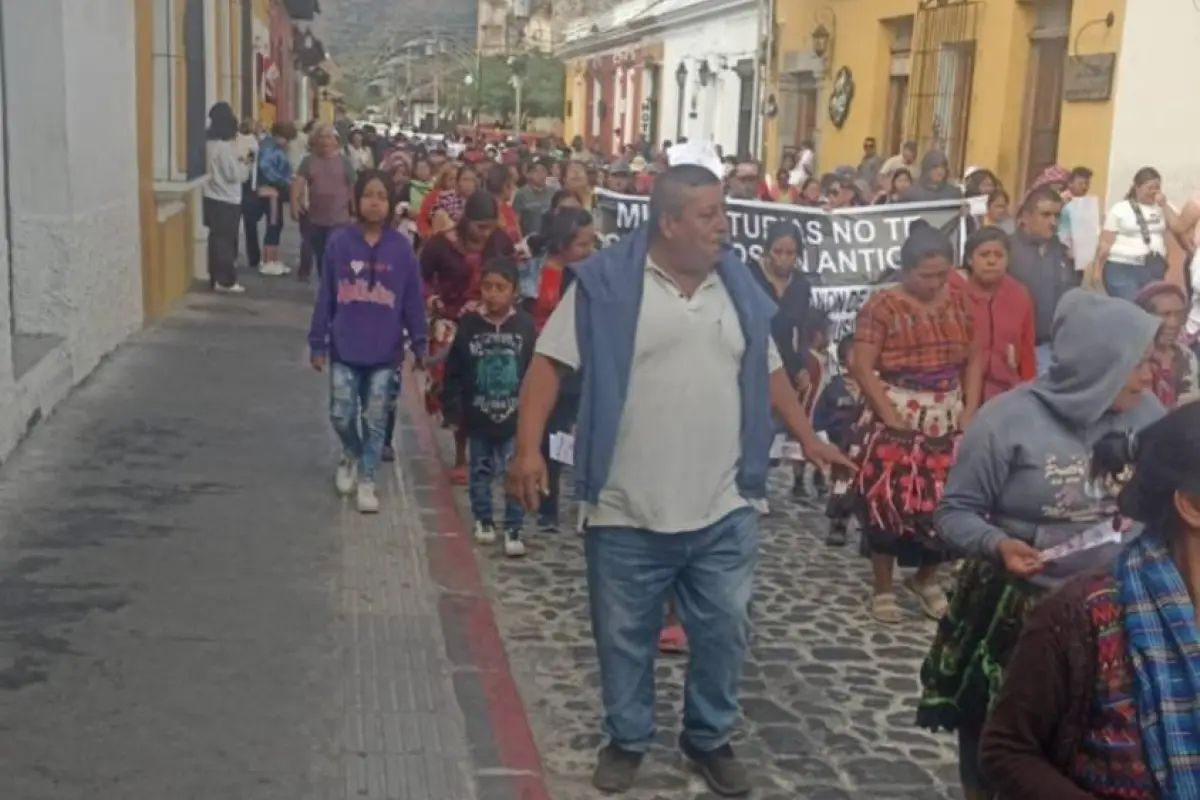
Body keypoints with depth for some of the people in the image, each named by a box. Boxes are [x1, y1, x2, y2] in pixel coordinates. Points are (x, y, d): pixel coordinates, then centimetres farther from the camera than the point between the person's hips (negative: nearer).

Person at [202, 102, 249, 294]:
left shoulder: (211, 144, 7)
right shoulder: (224, 146, -18)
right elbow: (234, 175, -18)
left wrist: (238, 163, 8)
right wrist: (245, 164, -1)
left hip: (213, 198, 8)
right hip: (227, 200, -8)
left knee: (217, 239, 13)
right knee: (226, 241, -2)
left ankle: (216, 278, 18)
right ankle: (225, 281, 2)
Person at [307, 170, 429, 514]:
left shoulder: (401, 248, -5)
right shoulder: (339, 242, -5)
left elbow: (413, 301, 0)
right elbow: (326, 296, -1)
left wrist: (420, 344, -1)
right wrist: (318, 342, 1)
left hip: (385, 352, 0)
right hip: (344, 349, 0)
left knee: (375, 421, 7)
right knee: (342, 416, 5)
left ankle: (367, 480, 21)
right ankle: (352, 456, 36)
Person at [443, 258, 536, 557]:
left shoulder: (525, 325, -8)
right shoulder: (469, 324, -6)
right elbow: (454, 372, -1)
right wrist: (453, 406, -4)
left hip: (515, 418, -1)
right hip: (478, 418, 1)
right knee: (481, 473, 16)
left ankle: (513, 529, 10)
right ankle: (483, 519, 34)